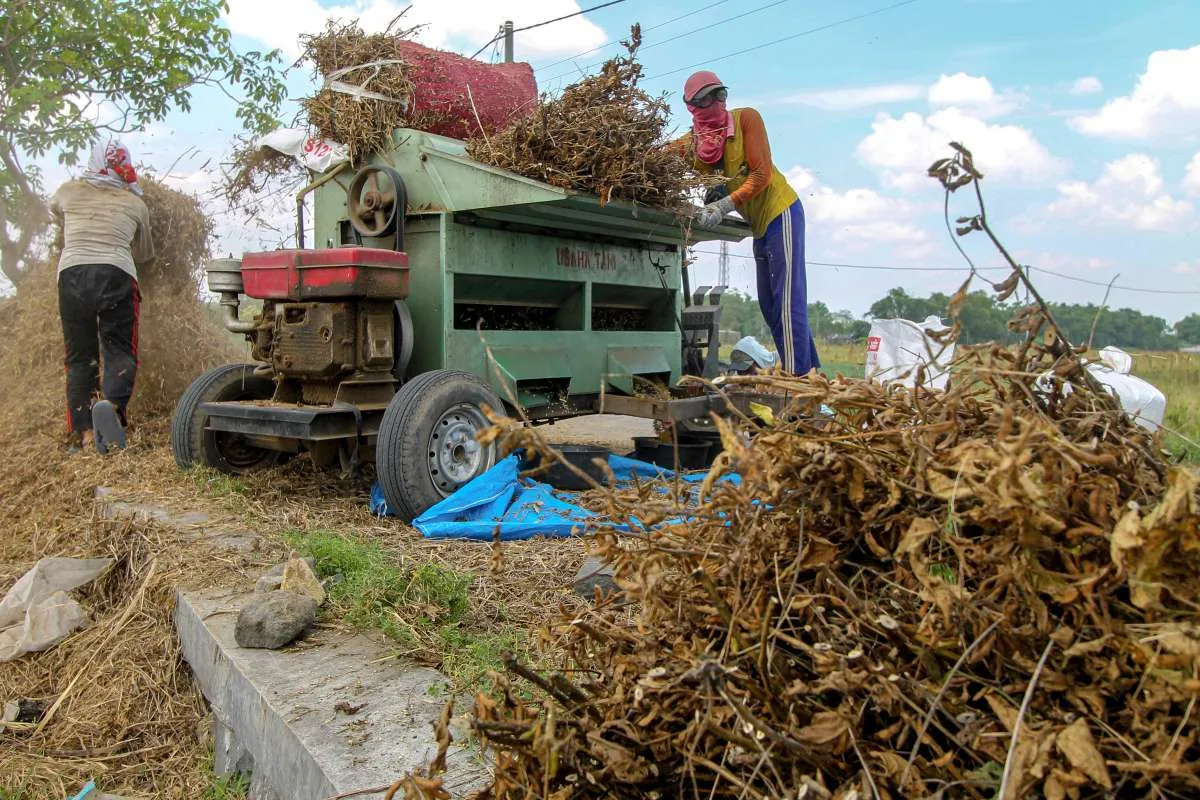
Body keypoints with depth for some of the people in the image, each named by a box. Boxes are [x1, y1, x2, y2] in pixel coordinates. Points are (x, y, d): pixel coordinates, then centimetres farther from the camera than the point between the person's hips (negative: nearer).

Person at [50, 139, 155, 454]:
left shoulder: (68, 192, 18)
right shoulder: (136, 204, 15)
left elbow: (55, 209, 43)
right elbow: (144, 256, 26)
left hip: (72, 274, 2)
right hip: (116, 275, -2)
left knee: (79, 357, 8)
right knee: (120, 352, 0)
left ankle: (83, 432, -1)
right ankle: (113, 405, -29)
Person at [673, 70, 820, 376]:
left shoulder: (746, 118, -10)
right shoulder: (691, 143, 3)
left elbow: (762, 174, -17)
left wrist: (724, 206, -26)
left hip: (780, 212, -7)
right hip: (759, 224, 7)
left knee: (787, 299, -12)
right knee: (769, 303, 9)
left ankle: (799, 376, -12)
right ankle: (810, 370, 17)